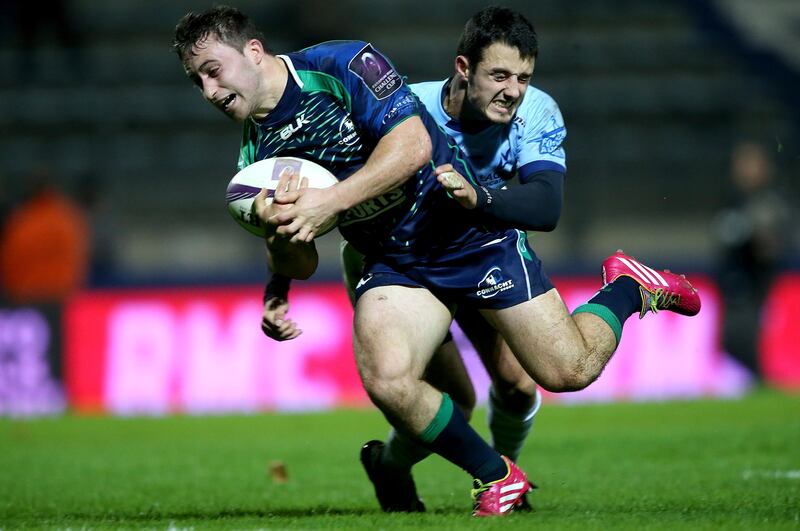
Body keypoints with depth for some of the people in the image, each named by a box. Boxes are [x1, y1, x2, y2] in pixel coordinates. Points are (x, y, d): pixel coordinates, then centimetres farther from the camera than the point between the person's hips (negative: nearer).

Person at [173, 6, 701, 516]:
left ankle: (629, 288, 28)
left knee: (570, 370, -4)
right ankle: (496, 478, -1)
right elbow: (299, 265, 4)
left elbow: (413, 144, -27)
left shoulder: (343, 65, -17)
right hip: (392, 265, 5)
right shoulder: (255, 157, 1)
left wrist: (327, 203, -32)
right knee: (386, 380, -23)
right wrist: (282, 234, -20)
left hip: (470, 234, -5)